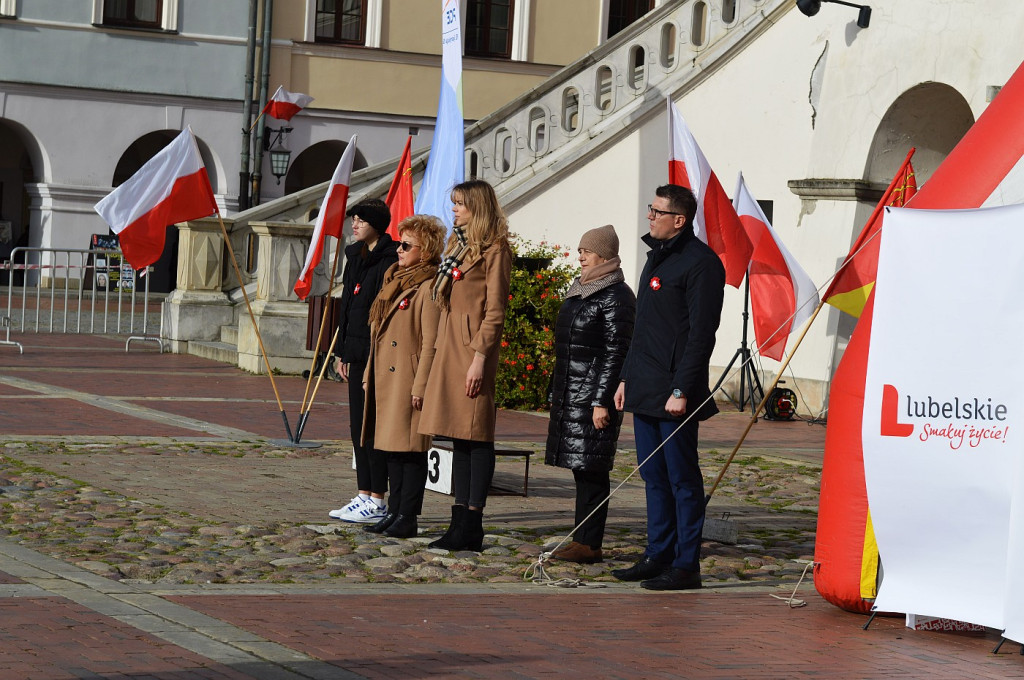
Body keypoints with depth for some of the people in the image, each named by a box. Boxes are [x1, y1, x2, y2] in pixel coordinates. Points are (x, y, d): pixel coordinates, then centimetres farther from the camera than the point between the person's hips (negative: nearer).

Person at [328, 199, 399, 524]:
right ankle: (364, 495, 16)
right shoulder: (355, 257, 15)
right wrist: (342, 353, 18)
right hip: (356, 351, 9)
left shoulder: (389, 261, -12)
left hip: (377, 353, -9)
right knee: (358, 426, 10)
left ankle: (377, 501, -2)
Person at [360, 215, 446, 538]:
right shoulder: (393, 281, 17)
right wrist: (368, 374, 20)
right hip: (385, 378, 9)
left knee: (409, 448, -6)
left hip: (408, 379, -9)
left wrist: (420, 386, -18)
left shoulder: (428, 288, -11)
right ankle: (395, 511, 17)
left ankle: (407, 517, -2)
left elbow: (430, 343, -15)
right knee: (390, 449, 11)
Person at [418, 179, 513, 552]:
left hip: (474, 345, -9)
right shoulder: (458, 244, 19)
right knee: (458, 435, 8)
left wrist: (480, 357, -18)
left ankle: (472, 525, -6)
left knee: (475, 433, -7)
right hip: (450, 342, 9)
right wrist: (443, 349, 14)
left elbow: (495, 310, -13)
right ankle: (460, 521, 11)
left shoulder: (494, 249, -7)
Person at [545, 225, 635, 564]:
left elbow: (616, 353, -14)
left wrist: (602, 401, -19)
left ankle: (590, 545, -5)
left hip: (595, 395, -9)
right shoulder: (579, 291, 18)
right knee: (580, 468, 9)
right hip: (570, 394, 9)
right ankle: (582, 540, 12)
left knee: (590, 469, -8)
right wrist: (555, 396, 21)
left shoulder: (616, 296, -10)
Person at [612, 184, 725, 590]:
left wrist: (681, 390, -20)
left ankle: (686, 565, 0)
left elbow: (701, 334, -17)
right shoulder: (657, 256, 17)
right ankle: (658, 555, 20)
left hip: (674, 393, -9)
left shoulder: (700, 263, -12)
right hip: (645, 390, 9)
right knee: (654, 476, 13)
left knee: (682, 478, -4)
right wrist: (627, 377, 19)